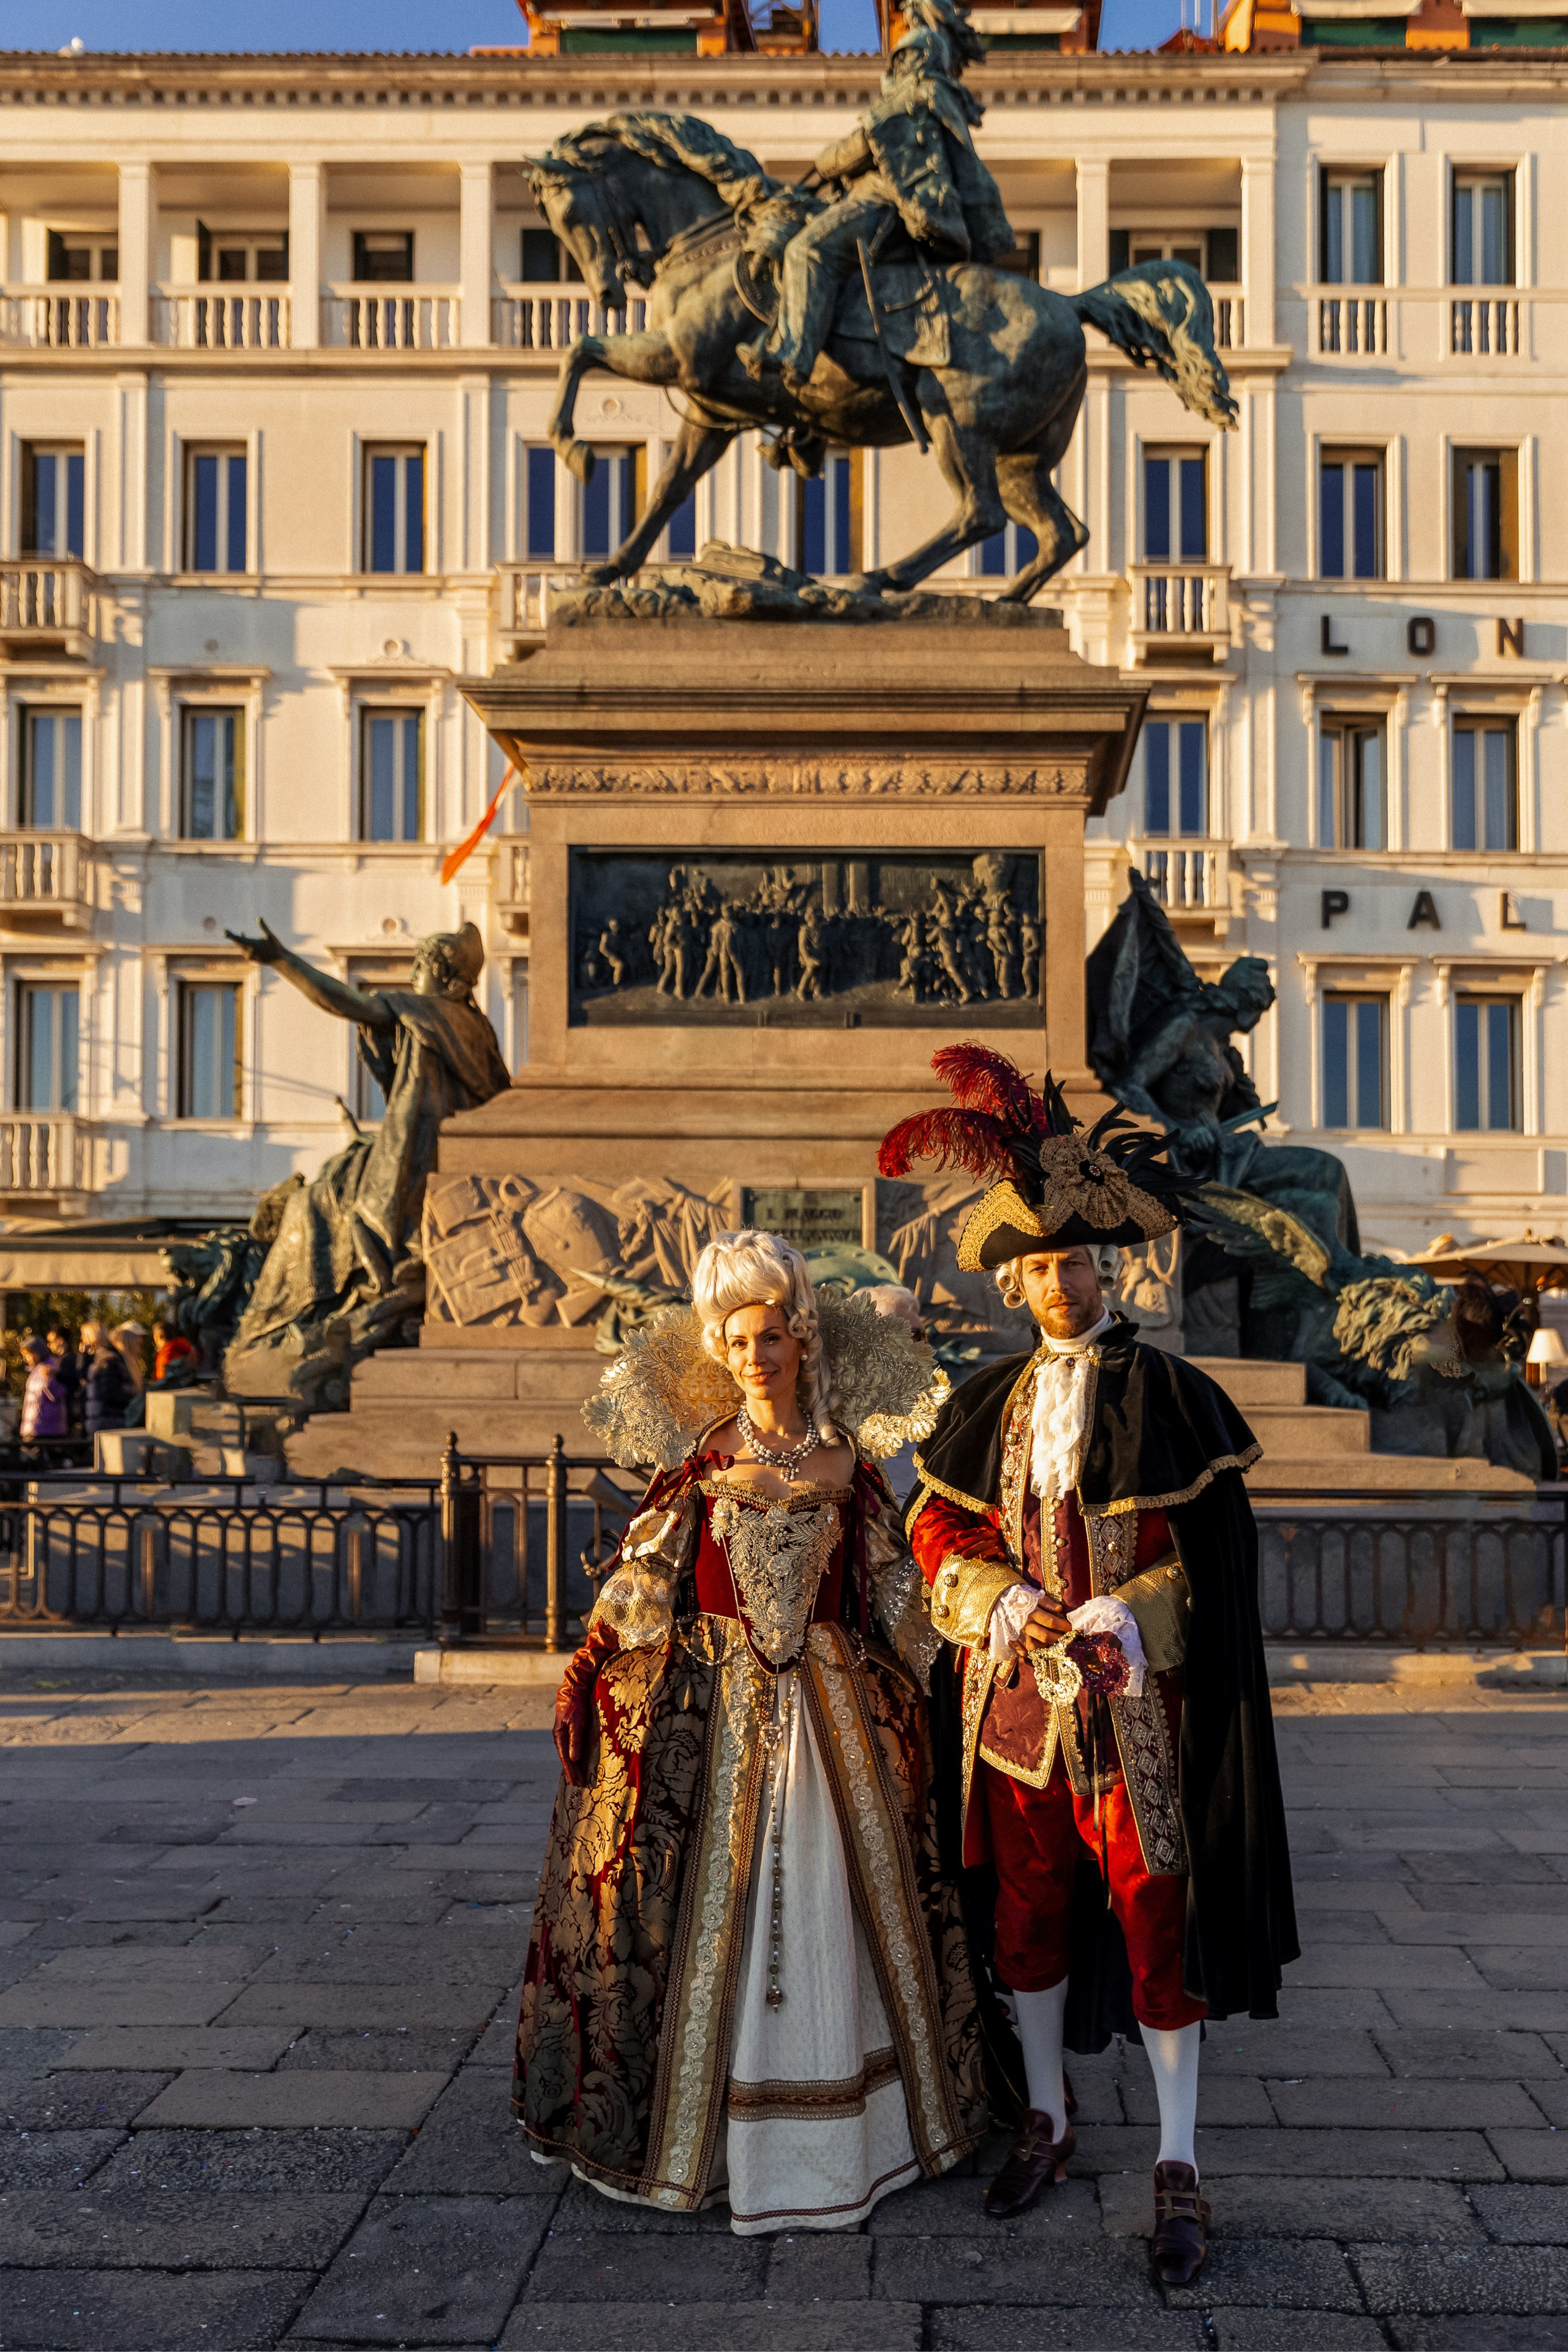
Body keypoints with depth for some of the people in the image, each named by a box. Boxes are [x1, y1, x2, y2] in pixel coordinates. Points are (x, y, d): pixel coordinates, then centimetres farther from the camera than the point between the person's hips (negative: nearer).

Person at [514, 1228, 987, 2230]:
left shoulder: (847, 1461, 3)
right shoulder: (703, 1462, 2)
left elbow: (893, 1588, 8)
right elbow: (644, 1575, 3)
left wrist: (920, 1682, 7)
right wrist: (591, 1671, -3)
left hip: (833, 1702, 1)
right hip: (717, 1706, -1)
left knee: (834, 1904, 5)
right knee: (716, 1907, 2)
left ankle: (847, 2128, 22)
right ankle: (706, 2132, 16)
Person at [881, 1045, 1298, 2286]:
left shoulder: (1167, 1394, -5)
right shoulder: (990, 1403, 6)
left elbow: (1212, 1552, -6)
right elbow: (939, 1531, 7)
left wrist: (1115, 1624, -18)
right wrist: (1014, 1608, -10)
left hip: (1133, 1696, -4)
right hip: (1016, 1693, 4)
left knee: (1154, 1910, 0)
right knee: (1029, 1905, 13)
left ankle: (1179, 2164, 14)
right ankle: (1048, 2121, 33)